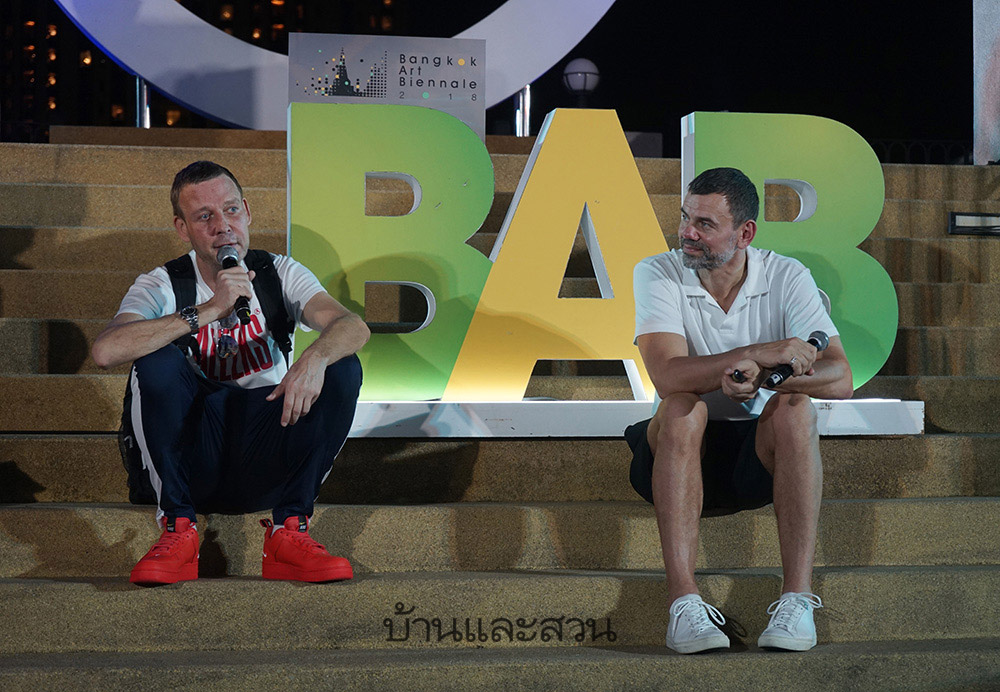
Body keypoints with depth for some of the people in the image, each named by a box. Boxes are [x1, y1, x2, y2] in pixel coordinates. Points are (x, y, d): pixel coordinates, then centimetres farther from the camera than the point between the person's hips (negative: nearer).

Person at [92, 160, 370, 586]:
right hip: (191, 464, -2)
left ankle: (287, 533, -16)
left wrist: (316, 356, -38)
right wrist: (208, 311, -29)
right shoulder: (162, 287, -3)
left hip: (266, 468, 2)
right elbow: (105, 351, -25)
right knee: (157, 361, -26)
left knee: (343, 369, -20)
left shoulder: (281, 275, 3)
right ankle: (178, 531, -18)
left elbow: (354, 326, -15)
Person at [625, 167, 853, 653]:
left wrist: (763, 373, -36)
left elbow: (840, 380, -17)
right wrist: (761, 353, -36)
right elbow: (668, 376, -25)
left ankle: (797, 597, -33)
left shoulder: (787, 278, -6)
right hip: (679, 453, -1)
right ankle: (683, 601, -38)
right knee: (682, 407, -33)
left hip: (761, 455, 1)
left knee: (793, 408, -30)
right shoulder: (658, 275, -9)